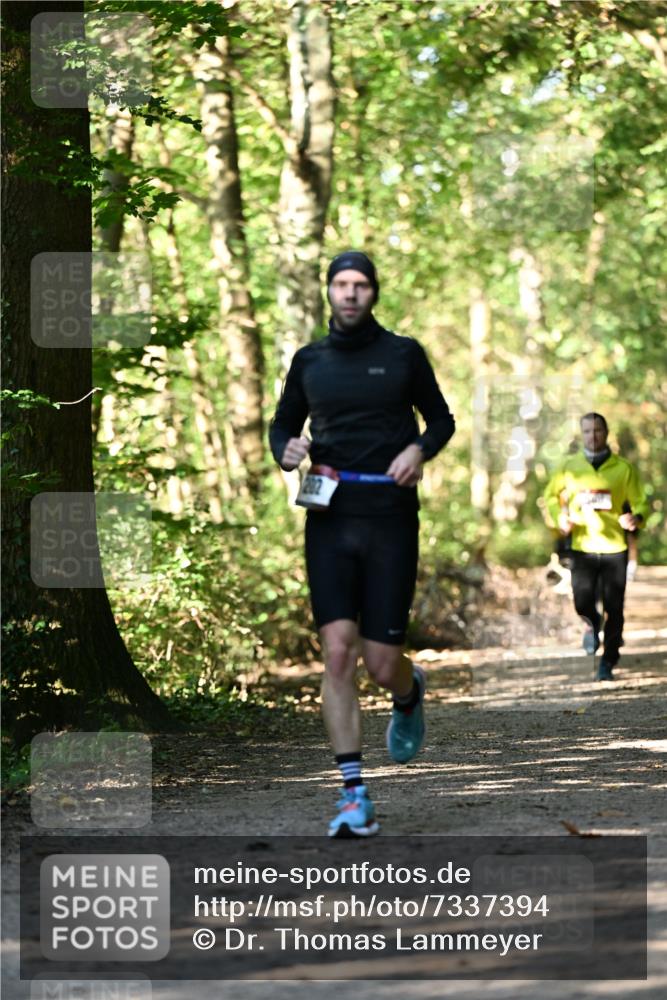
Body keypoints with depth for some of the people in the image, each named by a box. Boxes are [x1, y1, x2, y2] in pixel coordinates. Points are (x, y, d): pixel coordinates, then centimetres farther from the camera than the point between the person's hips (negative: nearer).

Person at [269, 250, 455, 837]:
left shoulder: (404, 354, 4)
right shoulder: (309, 361, 10)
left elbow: (441, 418, 13)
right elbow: (283, 423, 21)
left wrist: (420, 449, -8)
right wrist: (287, 451, -2)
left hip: (390, 520, -2)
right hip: (330, 519, 2)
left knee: (382, 665, -2)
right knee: (338, 652, -10)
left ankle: (410, 696, 38)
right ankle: (355, 799, -8)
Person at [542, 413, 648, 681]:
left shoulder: (623, 468, 2)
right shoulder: (570, 468, 5)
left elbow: (640, 502, 6)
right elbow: (551, 496, 16)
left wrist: (636, 518, -16)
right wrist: (560, 518, -3)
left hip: (614, 547, 0)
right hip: (582, 547, 0)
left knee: (614, 609, 1)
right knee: (583, 603, -12)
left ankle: (608, 662, 17)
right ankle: (592, 624, 25)